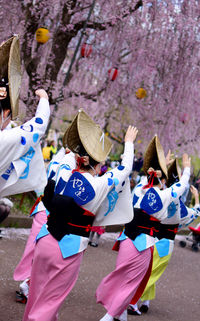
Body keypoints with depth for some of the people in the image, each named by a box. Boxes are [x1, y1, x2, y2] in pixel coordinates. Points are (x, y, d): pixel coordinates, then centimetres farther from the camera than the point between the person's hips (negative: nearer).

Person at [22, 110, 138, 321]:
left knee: (36, 294, 17)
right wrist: (129, 142, 21)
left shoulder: (63, 173, -3)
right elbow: (125, 169, 6)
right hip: (69, 249, -4)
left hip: (45, 240, 4)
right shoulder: (101, 185, -11)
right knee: (51, 300, 6)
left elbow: (70, 155, 19)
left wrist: (85, 141, 34)